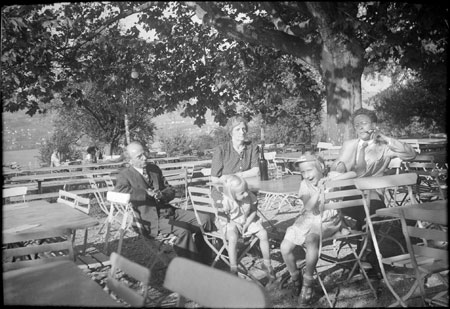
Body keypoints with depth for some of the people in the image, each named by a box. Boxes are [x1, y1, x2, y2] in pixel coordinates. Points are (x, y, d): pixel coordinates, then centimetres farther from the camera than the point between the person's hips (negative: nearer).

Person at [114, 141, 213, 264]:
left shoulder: (154, 169, 14)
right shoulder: (125, 175, -3)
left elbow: (171, 190, 17)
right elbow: (119, 191, -24)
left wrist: (162, 195, -7)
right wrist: (147, 193, -20)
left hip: (167, 211, 7)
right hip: (150, 219, -7)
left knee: (205, 219, -6)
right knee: (183, 230, -30)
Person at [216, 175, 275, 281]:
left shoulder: (250, 196, -18)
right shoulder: (226, 201, -27)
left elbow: (253, 211, -4)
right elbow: (222, 217, -13)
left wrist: (246, 224, -14)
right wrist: (235, 224, -20)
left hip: (248, 221, 4)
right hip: (230, 223, -4)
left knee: (263, 234, -17)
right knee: (233, 238, -36)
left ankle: (267, 264, 3)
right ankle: (233, 270, -22)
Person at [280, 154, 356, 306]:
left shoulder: (331, 176, -5)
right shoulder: (304, 184, -2)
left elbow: (353, 174, -18)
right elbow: (308, 206, -16)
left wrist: (331, 179, -25)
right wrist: (319, 189, -26)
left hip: (327, 222, -3)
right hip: (307, 220, 4)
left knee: (311, 240, -35)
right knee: (285, 247, -14)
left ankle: (308, 283, -15)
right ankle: (295, 278, 13)